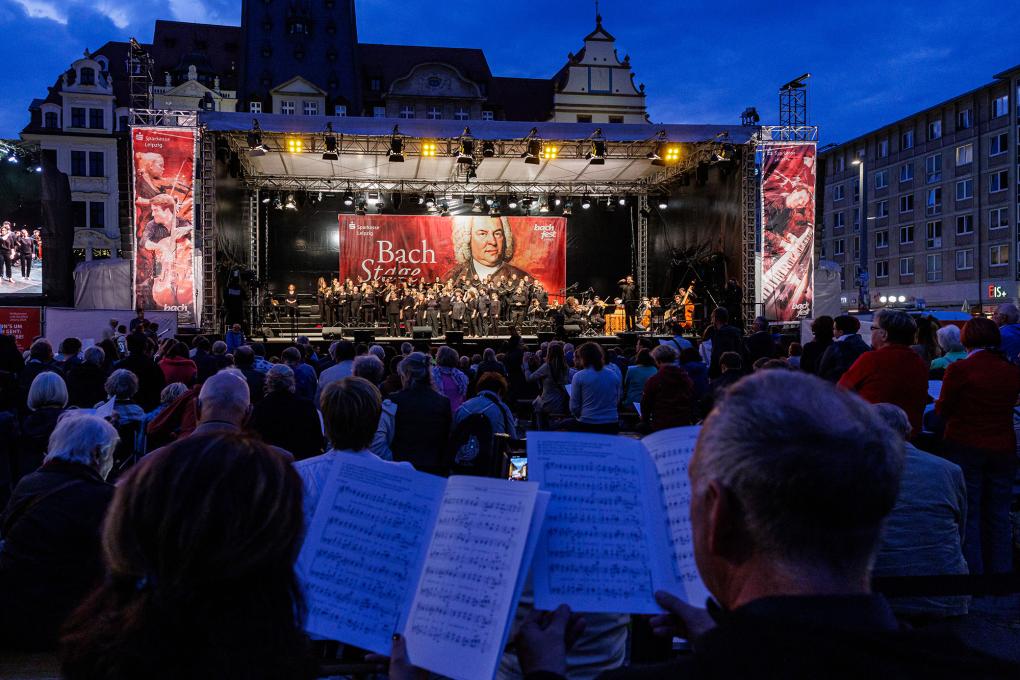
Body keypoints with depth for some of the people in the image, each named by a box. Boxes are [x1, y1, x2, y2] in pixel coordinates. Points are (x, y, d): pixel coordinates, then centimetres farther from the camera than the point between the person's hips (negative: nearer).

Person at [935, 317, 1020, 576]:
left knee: (967, 516, 5)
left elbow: (942, 411, -7)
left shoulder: (959, 369, -14)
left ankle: (972, 571, 8)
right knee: (998, 517, 14)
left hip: (964, 447, -4)